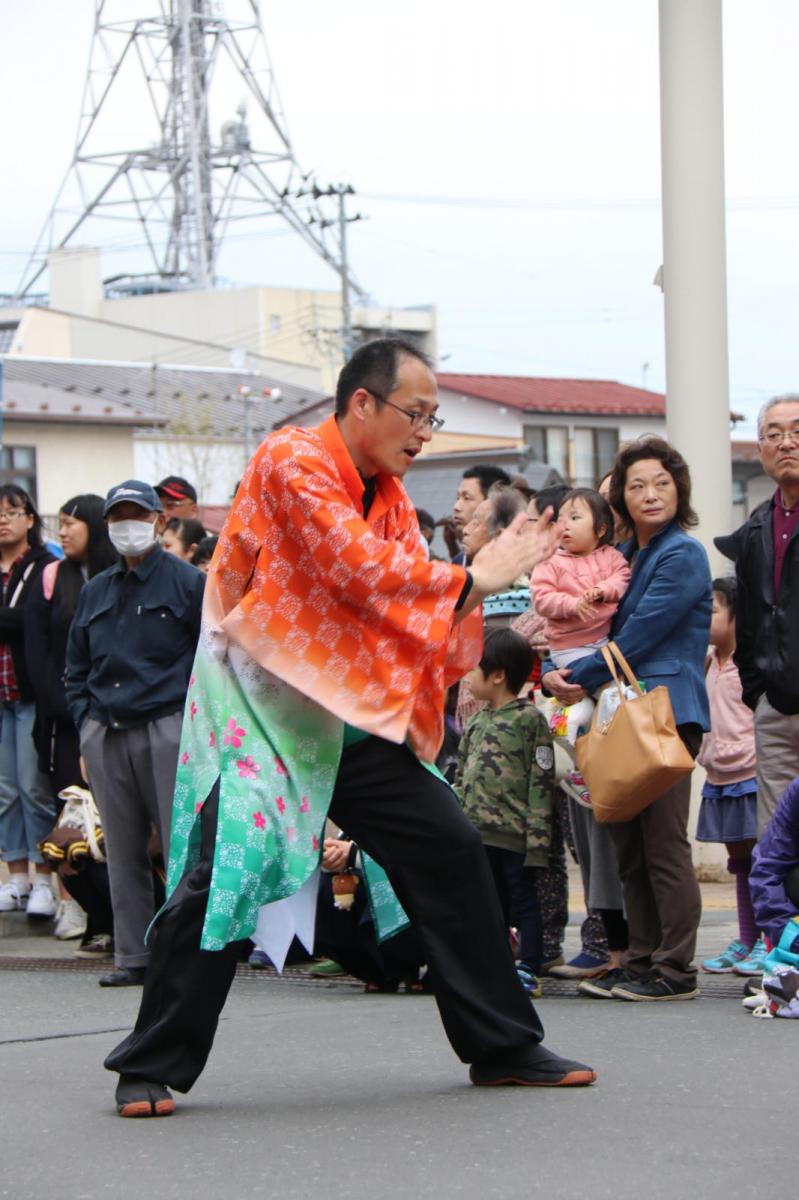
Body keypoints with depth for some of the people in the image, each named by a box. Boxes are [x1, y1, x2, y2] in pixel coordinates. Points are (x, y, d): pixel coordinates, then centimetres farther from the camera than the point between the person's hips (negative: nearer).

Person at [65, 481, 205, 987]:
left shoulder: (188, 583, 3)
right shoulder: (96, 591, 18)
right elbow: (77, 665, 23)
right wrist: (86, 718, 10)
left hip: (167, 730, -5)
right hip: (107, 734, 5)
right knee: (123, 851, 6)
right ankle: (133, 955, 10)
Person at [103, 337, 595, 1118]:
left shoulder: (388, 495, 13)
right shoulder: (291, 462, -12)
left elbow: (414, 607, 10)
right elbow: (361, 570, -22)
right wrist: (470, 579, -12)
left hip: (352, 716, 8)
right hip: (262, 706, -8)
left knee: (449, 848, 4)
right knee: (228, 869, -17)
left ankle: (502, 1046, 14)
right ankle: (152, 1067, -3)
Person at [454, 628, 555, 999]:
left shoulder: (530, 719, -8)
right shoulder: (476, 722, 14)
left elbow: (541, 782, -12)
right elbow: (461, 776, 20)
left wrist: (537, 834, -16)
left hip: (515, 832, -7)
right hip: (479, 832, 7)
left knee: (523, 897, 0)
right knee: (491, 901, 12)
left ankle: (528, 968, 4)